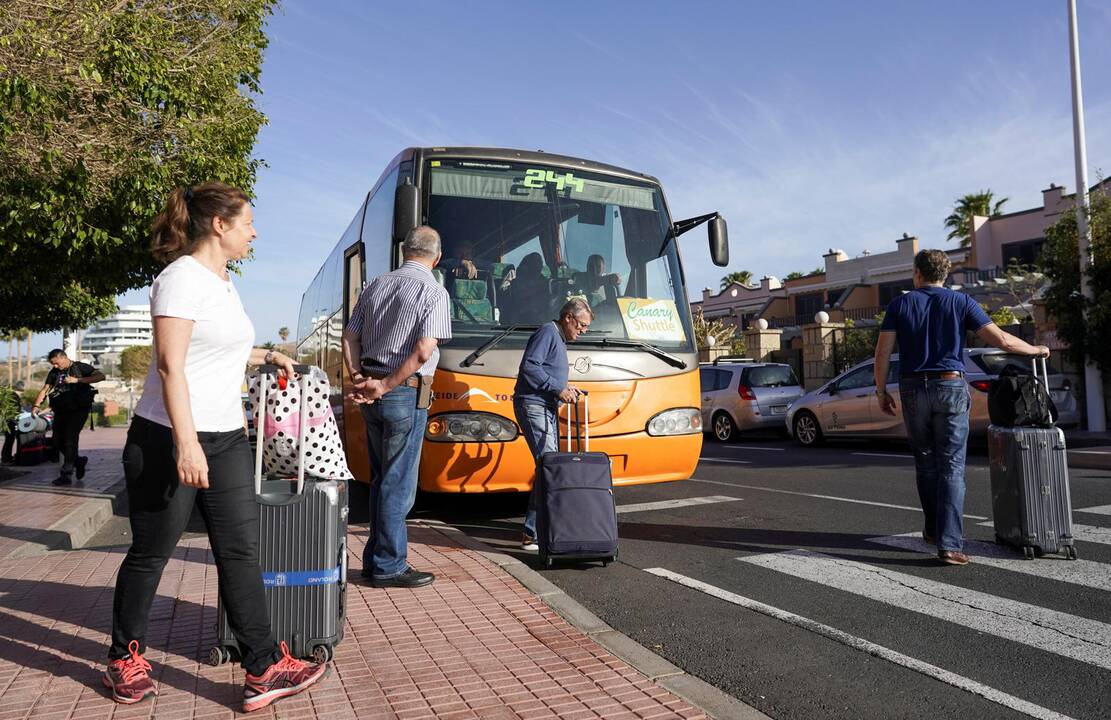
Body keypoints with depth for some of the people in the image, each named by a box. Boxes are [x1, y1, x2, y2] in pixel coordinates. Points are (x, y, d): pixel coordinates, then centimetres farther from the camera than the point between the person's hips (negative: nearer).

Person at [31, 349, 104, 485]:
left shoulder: (81, 367, -3)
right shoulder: (54, 372, 12)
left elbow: (101, 376, -17)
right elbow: (44, 390, 9)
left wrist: (78, 380, -24)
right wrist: (36, 405, -8)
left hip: (78, 410, -6)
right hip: (60, 411, 6)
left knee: (70, 440, -12)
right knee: (57, 443, 6)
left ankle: (66, 475, -10)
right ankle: (79, 460, 29)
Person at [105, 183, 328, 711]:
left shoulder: (223, 283, 15)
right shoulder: (182, 277, -12)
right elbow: (170, 364, -20)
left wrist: (265, 355, 28)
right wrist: (186, 444, -25)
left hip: (226, 439, 8)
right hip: (168, 439, -8)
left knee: (240, 552, 4)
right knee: (151, 554, 8)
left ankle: (264, 669, 8)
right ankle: (125, 659, 30)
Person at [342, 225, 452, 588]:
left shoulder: (376, 285, 13)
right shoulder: (434, 292, -7)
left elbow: (350, 337, 9)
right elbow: (424, 350, -18)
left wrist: (358, 381, 0)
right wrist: (385, 386, -12)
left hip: (372, 394, 7)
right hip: (405, 395, -7)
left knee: (381, 479, 16)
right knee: (398, 483, 1)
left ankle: (375, 558, 24)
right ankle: (389, 567, 9)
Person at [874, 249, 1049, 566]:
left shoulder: (900, 304, 5)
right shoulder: (961, 302, 3)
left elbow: (883, 352, -1)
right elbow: (1000, 340, -1)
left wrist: (881, 391, 7)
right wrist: (1035, 350, 16)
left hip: (913, 389, 1)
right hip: (950, 388, -1)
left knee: (925, 463, 16)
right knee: (951, 468, -1)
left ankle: (933, 529, 27)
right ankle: (949, 544, -6)